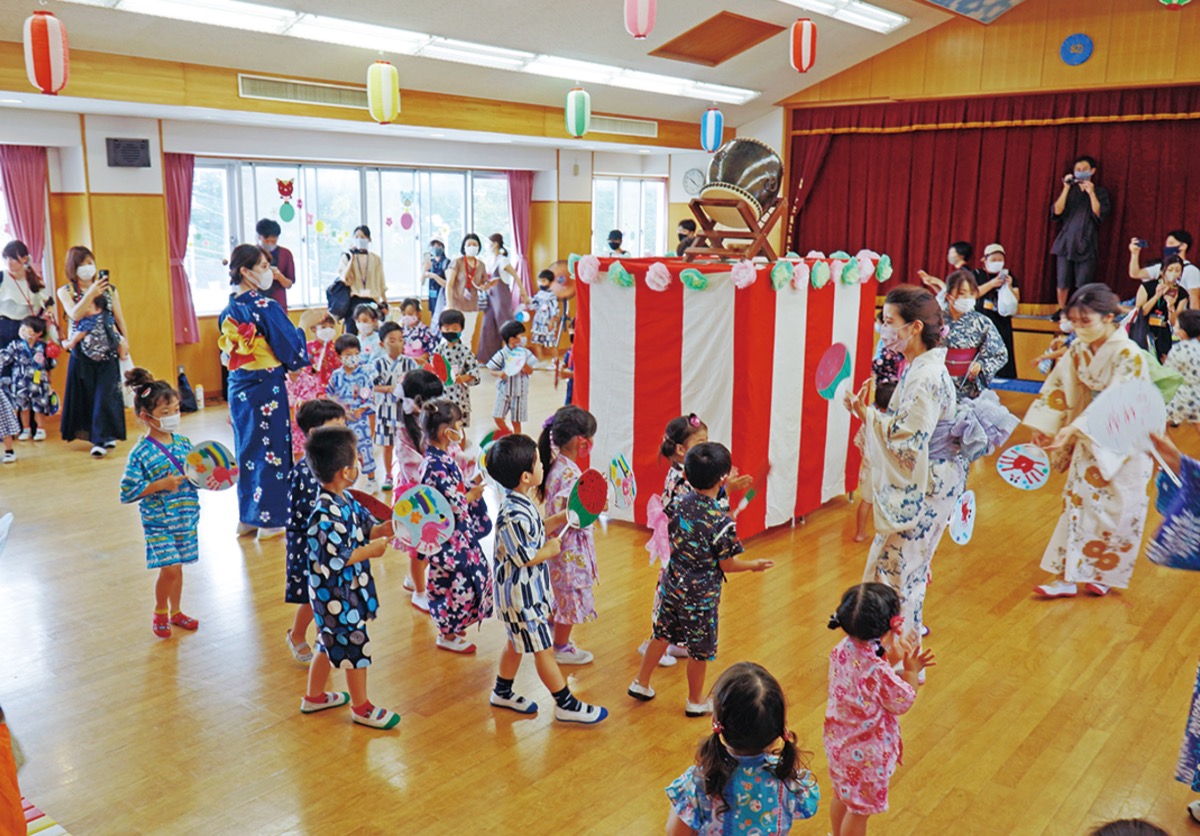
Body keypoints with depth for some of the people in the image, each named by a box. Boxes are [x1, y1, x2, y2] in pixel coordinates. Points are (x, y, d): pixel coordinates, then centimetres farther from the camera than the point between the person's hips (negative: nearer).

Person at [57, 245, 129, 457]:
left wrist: (125, 342, 9)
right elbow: (74, 314, -15)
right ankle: (105, 435, 15)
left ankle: (102, 439, -6)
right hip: (82, 352, 1)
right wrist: (91, 293, -25)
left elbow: (119, 318, 10)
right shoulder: (66, 291, 2)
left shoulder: (109, 289, 5)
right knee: (86, 394, 4)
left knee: (105, 394, -7)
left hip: (107, 350, 0)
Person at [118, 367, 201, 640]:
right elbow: (127, 493, -15)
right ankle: (160, 612, 15)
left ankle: (175, 612, 34)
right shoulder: (141, 453, -15)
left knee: (177, 567, 16)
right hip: (158, 522, -5)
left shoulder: (183, 443, 1)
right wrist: (161, 485, -22)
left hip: (186, 518, 5)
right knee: (170, 568, -10)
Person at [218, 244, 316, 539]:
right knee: (271, 450, 4)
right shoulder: (266, 307, -17)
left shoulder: (228, 310, 6)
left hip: (238, 389, 7)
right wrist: (304, 324, -1)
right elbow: (292, 353, -16)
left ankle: (247, 517, 24)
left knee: (247, 449, 16)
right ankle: (270, 520, 12)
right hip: (267, 389, -7)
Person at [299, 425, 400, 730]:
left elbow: (368, 528, 9)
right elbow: (333, 561, -29)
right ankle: (361, 707, 25)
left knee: (330, 643, 24)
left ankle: (314, 696, 43)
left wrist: (390, 526, -8)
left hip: (347, 590, 9)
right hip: (335, 594, -9)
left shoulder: (345, 500, 1)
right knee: (355, 646, 7)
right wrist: (370, 550, -21)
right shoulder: (326, 514, -29)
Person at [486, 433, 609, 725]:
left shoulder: (520, 502, 0)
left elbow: (532, 533, 12)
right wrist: (551, 549, -12)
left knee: (516, 642, 24)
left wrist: (560, 519, 6)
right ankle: (567, 705, 17)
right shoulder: (513, 515, -31)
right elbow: (524, 557, -27)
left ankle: (502, 692, 41)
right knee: (543, 649, 4)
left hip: (527, 589, 10)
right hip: (521, 594, -10)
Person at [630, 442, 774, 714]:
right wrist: (755, 565, 2)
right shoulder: (721, 522, -25)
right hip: (701, 596, -6)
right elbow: (727, 564, -16)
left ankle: (641, 683, 34)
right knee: (699, 650, 13)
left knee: (662, 634, 22)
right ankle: (695, 701, 30)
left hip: (672, 586, 6)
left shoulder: (683, 503, -8)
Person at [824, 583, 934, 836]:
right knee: (860, 809, 18)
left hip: (838, 740, 7)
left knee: (842, 795, 31)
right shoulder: (880, 672, -36)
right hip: (866, 752, -7)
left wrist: (891, 661, -2)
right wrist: (911, 671, -8)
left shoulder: (842, 650, -14)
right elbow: (902, 703, -18)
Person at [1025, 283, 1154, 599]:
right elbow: (1058, 388, -1)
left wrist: (1073, 429, -37)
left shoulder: (1129, 355, -22)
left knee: (1114, 509, 6)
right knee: (1077, 500, 6)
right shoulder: (1078, 350, -3)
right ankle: (1067, 576, 12)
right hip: (1090, 438, 6)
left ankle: (1105, 573, 24)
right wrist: (1042, 426, -12)